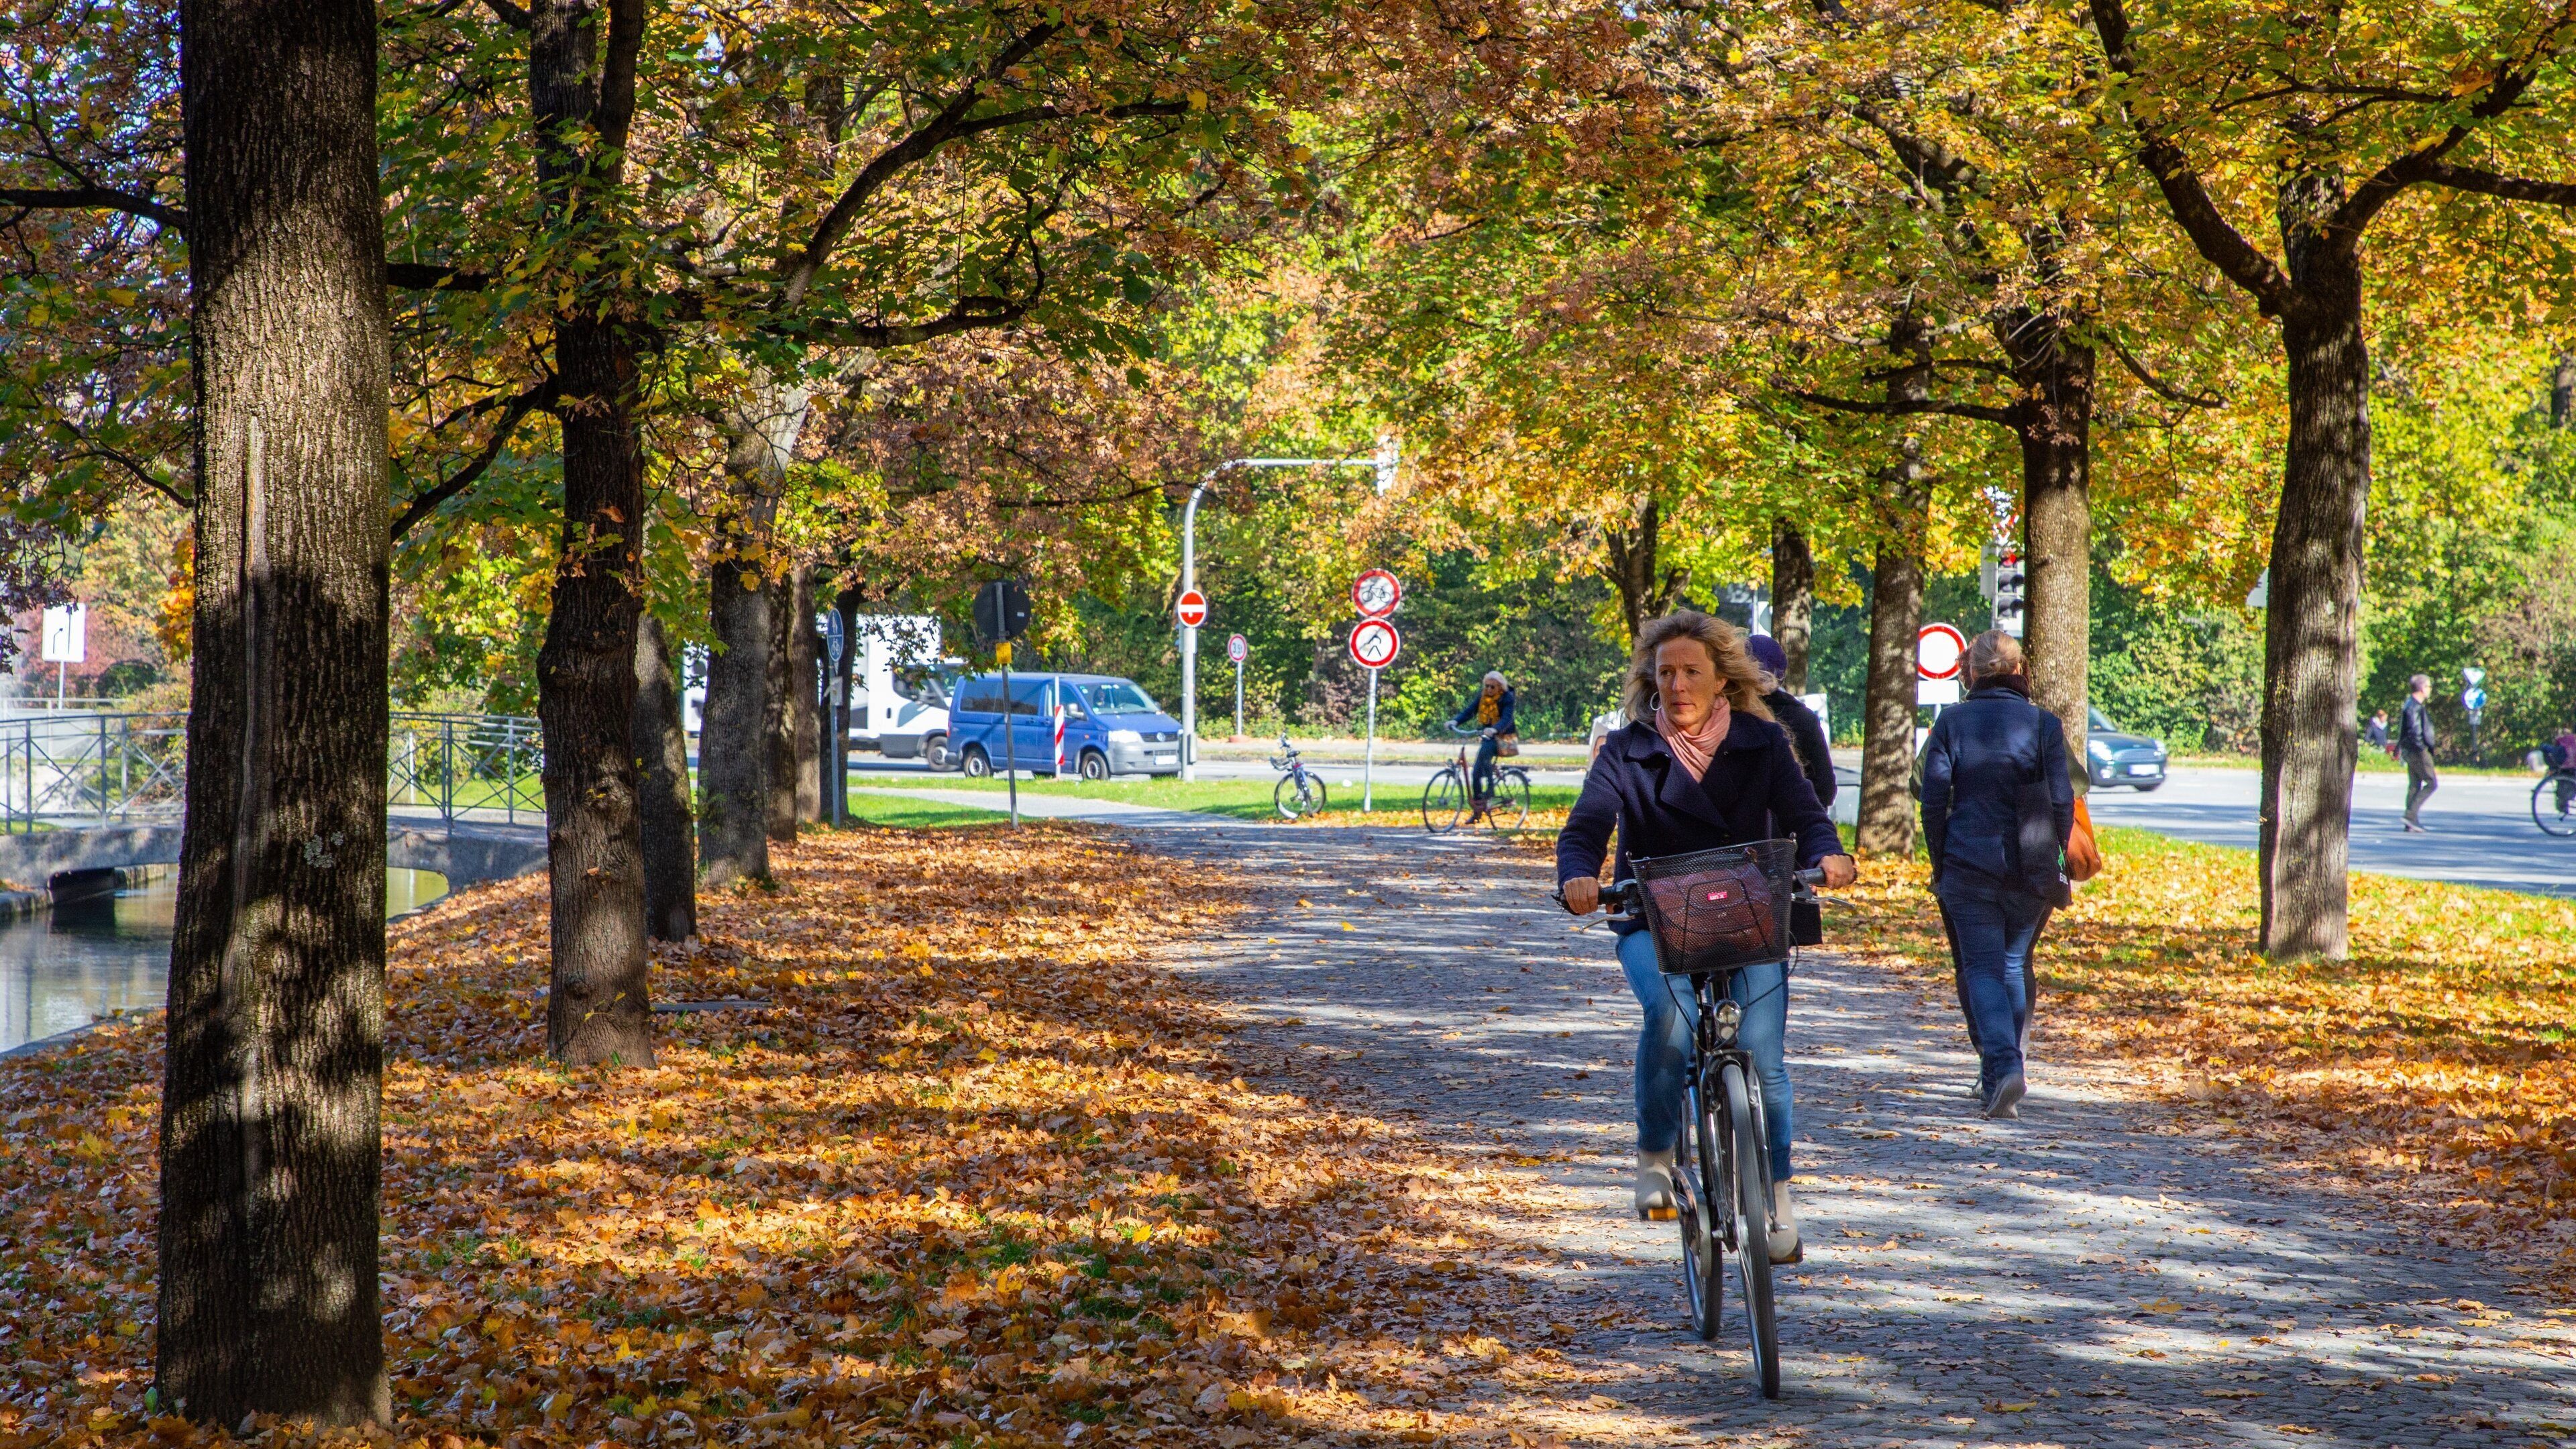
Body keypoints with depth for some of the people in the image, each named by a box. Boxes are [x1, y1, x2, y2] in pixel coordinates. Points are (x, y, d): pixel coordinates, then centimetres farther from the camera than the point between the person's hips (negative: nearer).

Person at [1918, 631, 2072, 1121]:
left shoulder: (1951, 722, -1)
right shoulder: (2043, 725, -1)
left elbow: (1934, 800, -2)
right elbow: (2061, 801, -3)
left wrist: (1939, 865, 7)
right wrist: (2053, 862, 10)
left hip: (1968, 863, -1)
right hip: (2028, 869, 1)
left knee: (1983, 969, 0)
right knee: (2015, 966, 17)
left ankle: (2002, 1066, -19)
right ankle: (2005, 1070, 22)